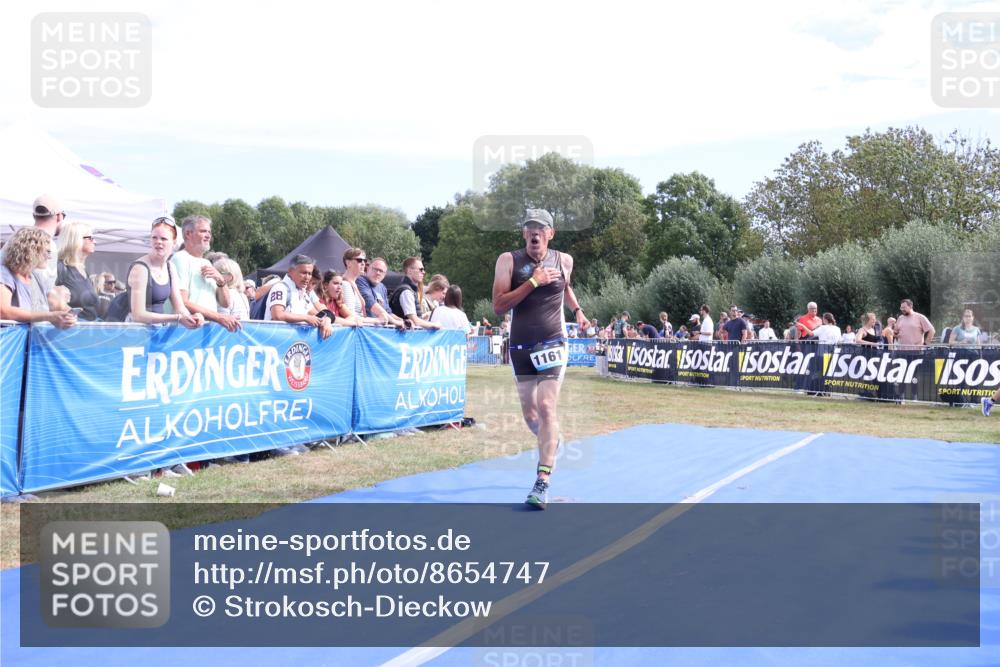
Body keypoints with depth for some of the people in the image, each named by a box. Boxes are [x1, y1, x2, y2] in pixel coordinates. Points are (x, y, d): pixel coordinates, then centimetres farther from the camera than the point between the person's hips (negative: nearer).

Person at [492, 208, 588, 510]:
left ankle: (542, 483, -15)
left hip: (553, 344, -1)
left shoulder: (563, 260, 3)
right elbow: (498, 306, -13)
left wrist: (577, 309, 14)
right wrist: (533, 282, -19)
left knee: (547, 408, -15)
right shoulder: (508, 260, -4)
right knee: (529, 414, 10)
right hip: (521, 346, 1)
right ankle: (552, 442, 45)